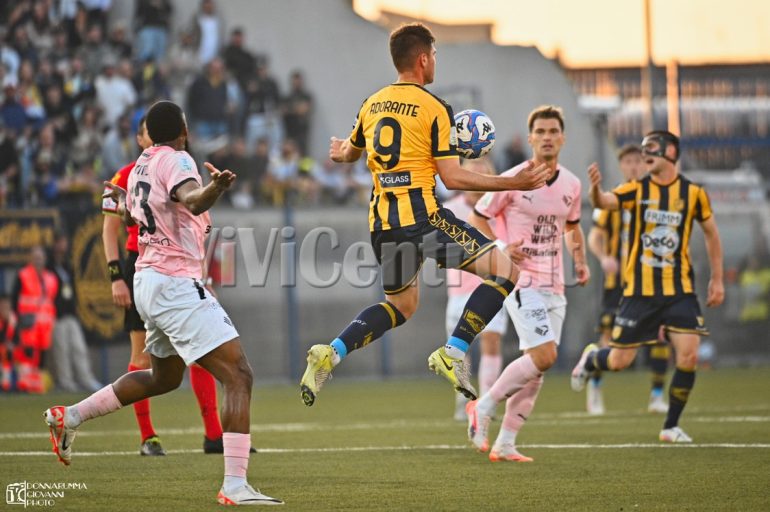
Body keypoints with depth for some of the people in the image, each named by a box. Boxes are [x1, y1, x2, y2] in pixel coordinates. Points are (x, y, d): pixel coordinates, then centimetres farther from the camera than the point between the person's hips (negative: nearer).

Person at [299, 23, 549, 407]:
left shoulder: (371, 104, 12)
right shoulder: (434, 108, -7)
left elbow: (349, 153, 31)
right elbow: (452, 178, -11)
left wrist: (339, 152, 56)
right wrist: (513, 183, -7)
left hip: (382, 222, 7)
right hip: (421, 214, -7)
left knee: (401, 305, 25)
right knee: (504, 271, -2)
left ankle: (330, 353, 6)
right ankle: (453, 354, -12)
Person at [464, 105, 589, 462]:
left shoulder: (571, 185, 8)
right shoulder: (513, 180, -10)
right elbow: (477, 218, 0)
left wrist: (580, 262, 11)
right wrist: (502, 247, -15)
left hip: (554, 286, 7)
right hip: (522, 282, -6)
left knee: (536, 370, 4)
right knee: (544, 357, -20)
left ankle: (504, 445, 10)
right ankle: (484, 407, -2)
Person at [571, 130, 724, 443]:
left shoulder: (693, 193, 0)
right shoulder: (636, 190, -3)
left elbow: (710, 232, 13)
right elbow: (603, 202, -21)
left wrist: (717, 279, 13)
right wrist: (595, 188, -45)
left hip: (679, 290, 1)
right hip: (639, 290, -1)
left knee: (688, 355, -13)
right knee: (619, 361, 1)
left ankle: (671, 426, 4)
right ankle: (591, 359, 39)